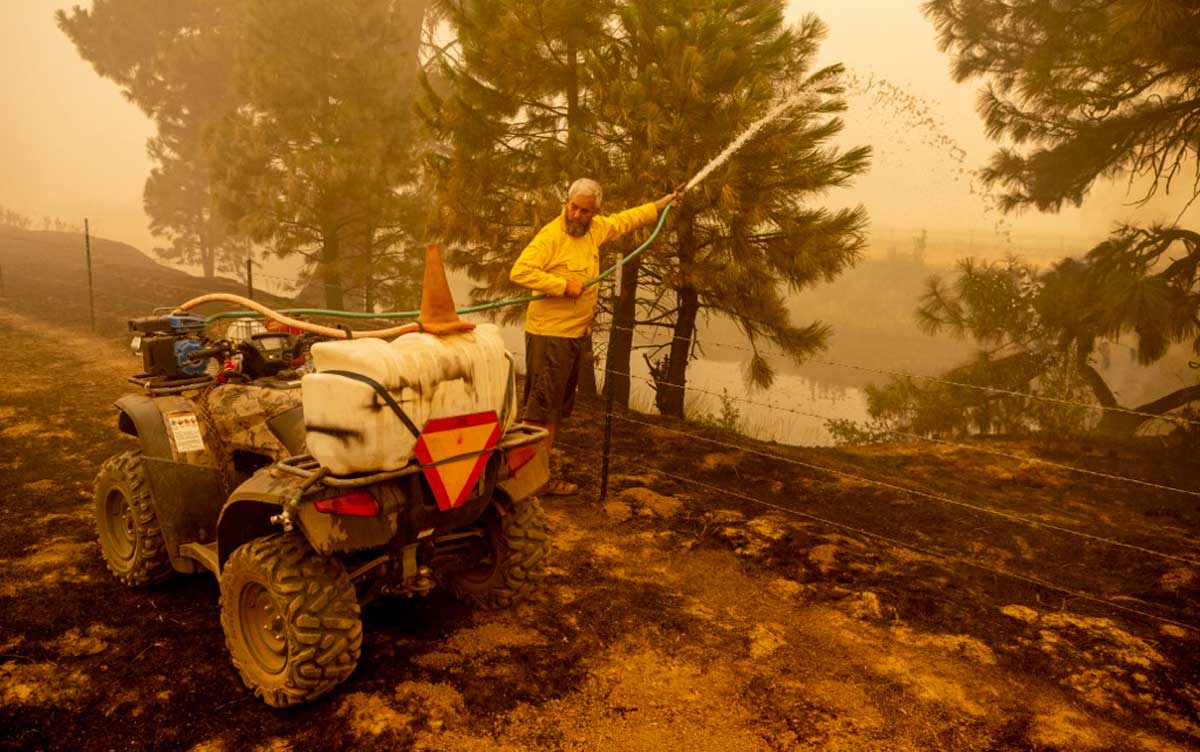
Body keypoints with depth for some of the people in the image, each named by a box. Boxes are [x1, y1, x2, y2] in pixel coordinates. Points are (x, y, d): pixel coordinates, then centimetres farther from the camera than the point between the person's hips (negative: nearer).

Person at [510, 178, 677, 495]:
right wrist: (563, 285, -22)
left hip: (576, 334, 9)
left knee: (559, 408, 12)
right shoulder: (551, 235, -15)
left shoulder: (595, 229, 9)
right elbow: (520, 270, -24)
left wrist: (661, 204, 35)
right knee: (542, 408, -8)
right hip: (549, 333, -9)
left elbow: (626, 220, 27)